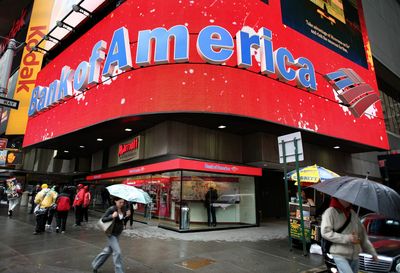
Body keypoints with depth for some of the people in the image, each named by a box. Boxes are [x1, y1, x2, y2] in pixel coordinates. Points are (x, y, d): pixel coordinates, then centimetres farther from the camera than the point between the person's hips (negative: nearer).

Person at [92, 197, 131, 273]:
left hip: (118, 233, 7)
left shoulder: (123, 209, -3)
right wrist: (112, 216, -32)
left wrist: (127, 215, -14)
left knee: (108, 250, 20)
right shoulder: (111, 209, -19)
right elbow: (103, 219, -17)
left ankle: (95, 265, 41)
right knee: (117, 252, -9)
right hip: (111, 233, -6)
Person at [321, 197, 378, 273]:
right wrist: (347, 238, -19)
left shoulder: (353, 214, 14)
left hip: (354, 256, 7)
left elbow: (362, 234, 19)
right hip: (339, 255, -6)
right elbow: (325, 232, -16)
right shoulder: (330, 212, -8)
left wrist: (372, 252, 14)